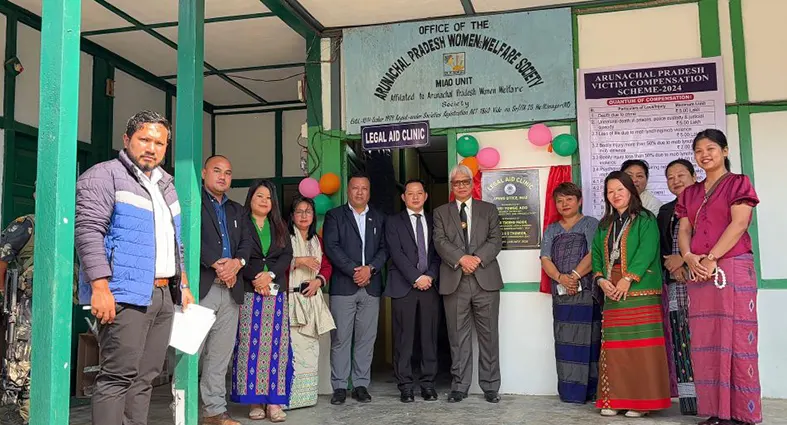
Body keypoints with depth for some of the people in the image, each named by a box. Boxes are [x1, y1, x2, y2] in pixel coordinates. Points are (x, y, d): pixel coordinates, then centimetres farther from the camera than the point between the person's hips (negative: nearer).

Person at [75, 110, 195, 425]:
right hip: (126, 296, -7)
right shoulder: (105, 176, -3)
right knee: (118, 377, -8)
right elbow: (88, 231, -13)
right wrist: (100, 288, -21)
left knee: (145, 378, 8)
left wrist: (183, 286, 20)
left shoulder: (165, 185, 21)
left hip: (164, 295, 8)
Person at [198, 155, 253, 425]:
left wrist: (237, 262, -7)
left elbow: (246, 242, 13)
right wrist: (217, 263, -15)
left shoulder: (237, 210, 22)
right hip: (201, 287, -6)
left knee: (220, 356, 8)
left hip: (230, 289, 6)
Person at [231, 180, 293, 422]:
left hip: (276, 292, 3)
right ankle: (254, 400, 2)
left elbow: (287, 255, 6)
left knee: (276, 345, -2)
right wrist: (255, 279, -14)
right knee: (251, 345, -4)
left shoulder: (279, 227, 16)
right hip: (248, 292, -3)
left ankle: (274, 400, 0)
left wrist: (270, 275, -11)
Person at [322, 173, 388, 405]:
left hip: (371, 286, 3)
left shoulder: (379, 218, 16)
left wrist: (370, 268, -9)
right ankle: (339, 386, 6)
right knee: (340, 338, -2)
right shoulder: (334, 216, 7)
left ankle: (361, 384, 13)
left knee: (366, 338, 5)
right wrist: (354, 270, -11)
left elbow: (384, 249, 8)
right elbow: (331, 247, -5)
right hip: (343, 286, -3)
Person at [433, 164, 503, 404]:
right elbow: (440, 241, 0)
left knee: (488, 335, 3)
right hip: (454, 282, 0)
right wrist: (461, 258, -16)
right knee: (458, 337, 3)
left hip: (485, 279, 0)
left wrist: (477, 258, -13)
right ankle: (459, 387, 12)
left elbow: (496, 240, 3)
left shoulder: (489, 210, 14)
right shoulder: (441, 213, 13)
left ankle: (490, 387, 12)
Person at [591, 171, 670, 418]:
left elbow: (647, 250, -11)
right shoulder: (604, 226, 19)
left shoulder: (645, 219, 2)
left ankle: (641, 401, 0)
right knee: (613, 347, 4)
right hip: (612, 294, 5)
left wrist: (628, 279, -19)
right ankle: (614, 399, 9)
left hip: (640, 291, -5)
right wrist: (601, 279, -3)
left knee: (640, 346, -6)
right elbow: (596, 255, 14)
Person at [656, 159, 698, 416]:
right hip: (675, 284, 5)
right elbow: (659, 248, 17)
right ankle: (689, 399, 2)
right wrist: (672, 267, -1)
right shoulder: (665, 211, 21)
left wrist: (683, 257, -9)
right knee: (681, 342, -1)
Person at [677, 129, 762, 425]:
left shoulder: (738, 183, 3)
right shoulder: (690, 194, 19)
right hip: (698, 272, 5)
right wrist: (689, 257, -9)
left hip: (733, 268, -5)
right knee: (706, 341, 3)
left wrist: (711, 259, -15)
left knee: (734, 338, -6)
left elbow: (739, 224, -9)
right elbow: (684, 230, 11)